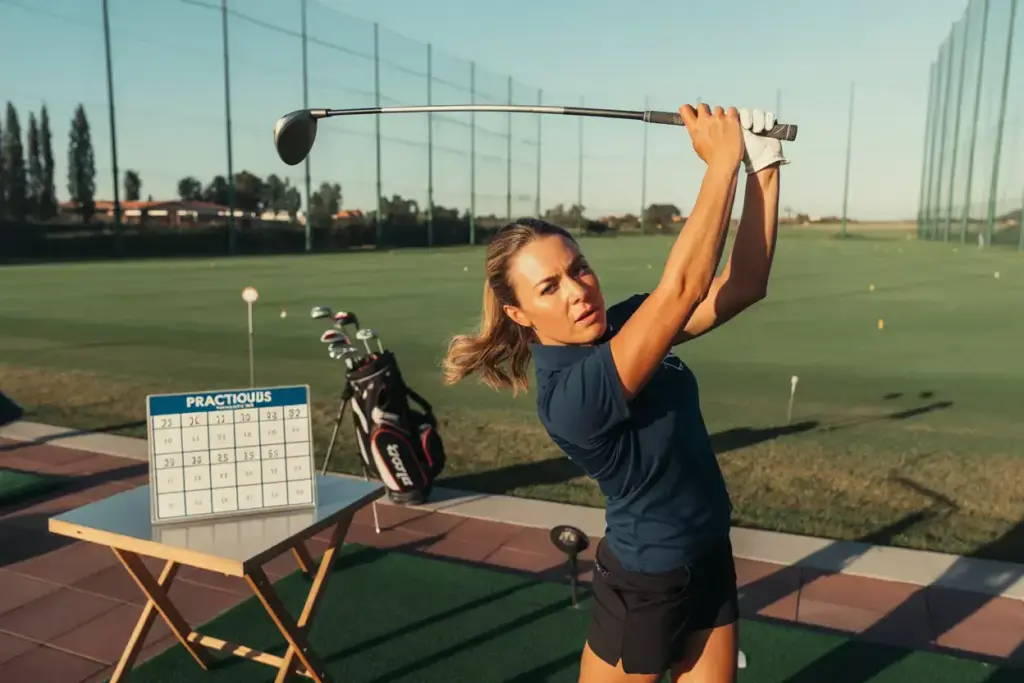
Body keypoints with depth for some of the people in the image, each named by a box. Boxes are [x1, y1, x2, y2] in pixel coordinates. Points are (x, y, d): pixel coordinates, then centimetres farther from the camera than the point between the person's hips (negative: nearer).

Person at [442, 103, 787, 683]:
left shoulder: (617, 328, -8)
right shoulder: (570, 397, -32)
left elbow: (741, 286, -8)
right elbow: (682, 287, -37)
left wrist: (763, 165, -15)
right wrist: (723, 160, -27)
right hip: (646, 586, -7)